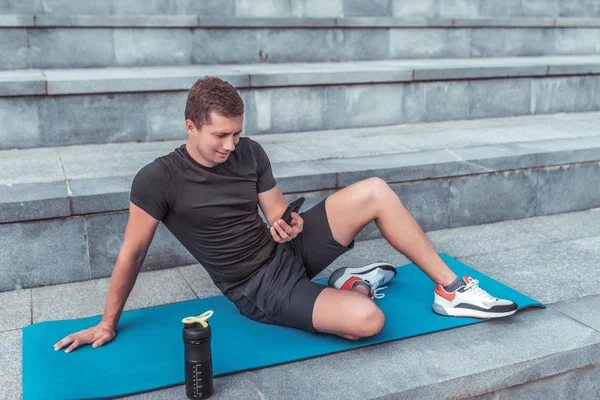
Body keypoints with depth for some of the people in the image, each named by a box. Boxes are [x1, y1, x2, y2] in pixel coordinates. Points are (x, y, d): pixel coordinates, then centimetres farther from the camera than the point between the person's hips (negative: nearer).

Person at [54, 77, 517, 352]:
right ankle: (356, 287, 11)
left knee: (374, 191, -15)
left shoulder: (250, 153, -1)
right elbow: (132, 253, -9)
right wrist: (107, 325, -1)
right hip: (259, 290, -5)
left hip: (289, 250, 6)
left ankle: (451, 289, -1)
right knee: (367, 320, -29)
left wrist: (286, 225, -17)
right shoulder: (158, 180, -16)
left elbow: (278, 211, 9)